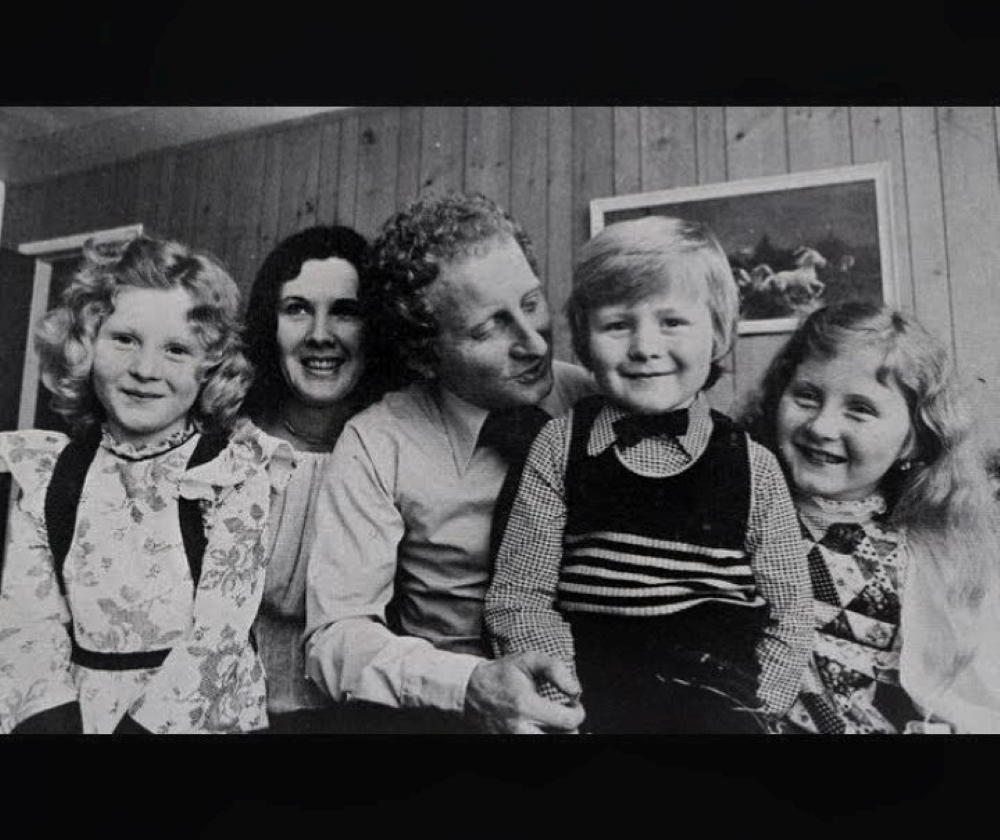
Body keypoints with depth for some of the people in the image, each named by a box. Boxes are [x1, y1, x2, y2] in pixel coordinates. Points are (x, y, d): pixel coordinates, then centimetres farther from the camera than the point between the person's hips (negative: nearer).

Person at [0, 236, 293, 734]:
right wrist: (54, 721, -14)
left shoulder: (238, 471, -5)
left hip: (200, 716, -2)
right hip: (76, 713, 2)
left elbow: (219, 634, -11)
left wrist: (139, 725, -18)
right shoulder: (44, 472, 5)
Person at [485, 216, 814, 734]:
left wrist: (749, 711, -4)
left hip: (719, 698, 1)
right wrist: (570, 703, -9)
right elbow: (517, 597, 0)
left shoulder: (752, 466, 4)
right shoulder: (561, 445, 1)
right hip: (593, 695, 0)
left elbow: (789, 616, 7)